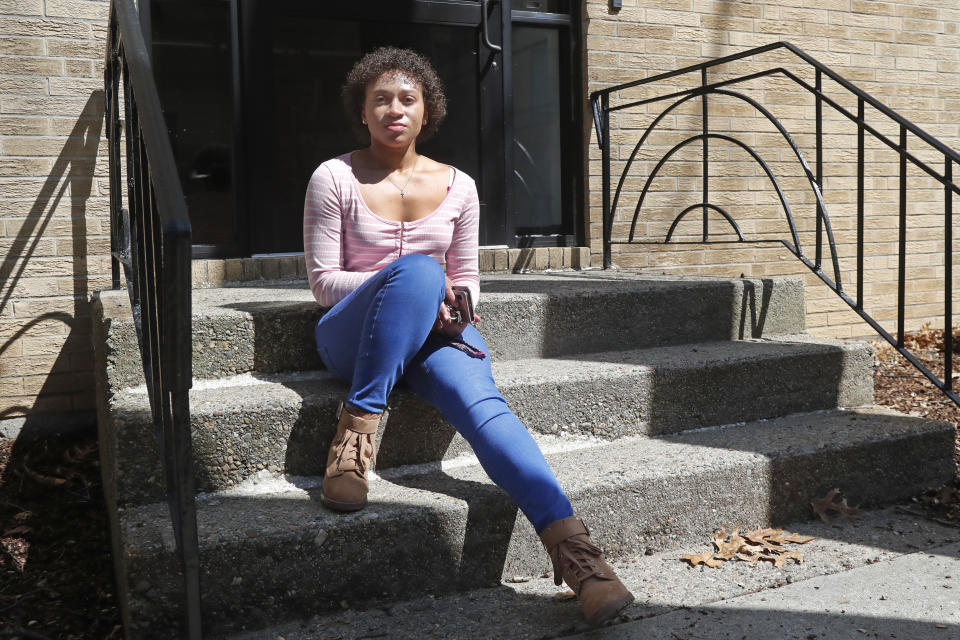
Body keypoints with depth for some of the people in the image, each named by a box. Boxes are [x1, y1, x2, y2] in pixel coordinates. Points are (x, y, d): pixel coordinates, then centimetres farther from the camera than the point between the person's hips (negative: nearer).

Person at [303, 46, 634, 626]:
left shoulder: (458, 187, 10)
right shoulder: (335, 179, 1)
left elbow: (466, 276, 17)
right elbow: (323, 281, -2)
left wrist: (457, 304, -9)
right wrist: (414, 287, -16)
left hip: (433, 329, 2)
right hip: (352, 335, -2)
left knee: (482, 403, -30)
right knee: (417, 270, -35)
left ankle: (570, 542, -41)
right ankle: (358, 427, -31)